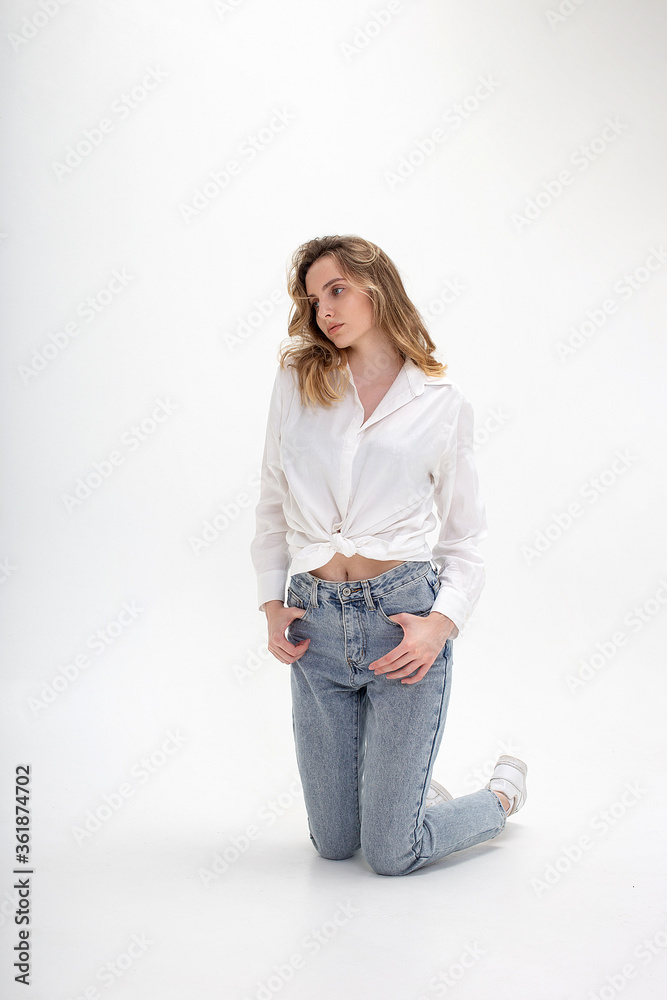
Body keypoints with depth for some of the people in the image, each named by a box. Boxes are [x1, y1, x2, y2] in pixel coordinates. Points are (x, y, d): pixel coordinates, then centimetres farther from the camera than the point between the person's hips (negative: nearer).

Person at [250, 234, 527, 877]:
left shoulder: (442, 402, 0)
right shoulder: (295, 381, 6)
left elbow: (466, 534, 4)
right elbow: (272, 504, 13)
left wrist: (443, 622, -11)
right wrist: (272, 602, 3)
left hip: (402, 613, -3)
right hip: (315, 621, 3)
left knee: (391, 853, 1)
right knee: (333, 842, 13)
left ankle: (502, 793, 31)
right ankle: (410, 786, 46)